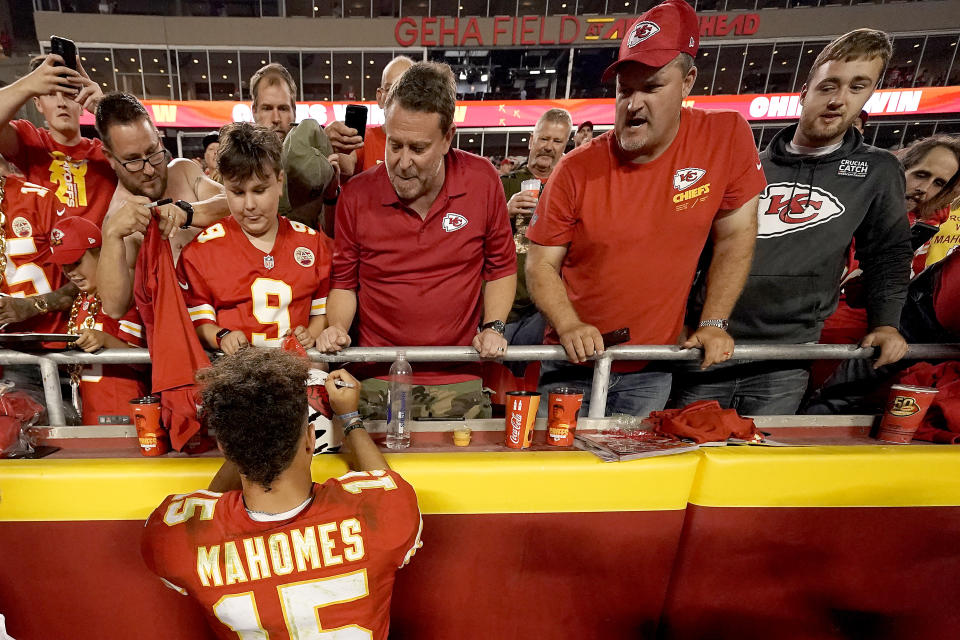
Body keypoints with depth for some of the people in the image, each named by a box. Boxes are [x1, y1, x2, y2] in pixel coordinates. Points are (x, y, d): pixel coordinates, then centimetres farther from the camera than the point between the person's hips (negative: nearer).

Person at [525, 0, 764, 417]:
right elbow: (541, 265, -8)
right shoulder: (576, 170, -13)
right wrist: (569, 326, -23)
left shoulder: (728, 138, -10)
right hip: (575, 365, 0)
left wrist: (713, 324, -2)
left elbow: (736, 235, 0)